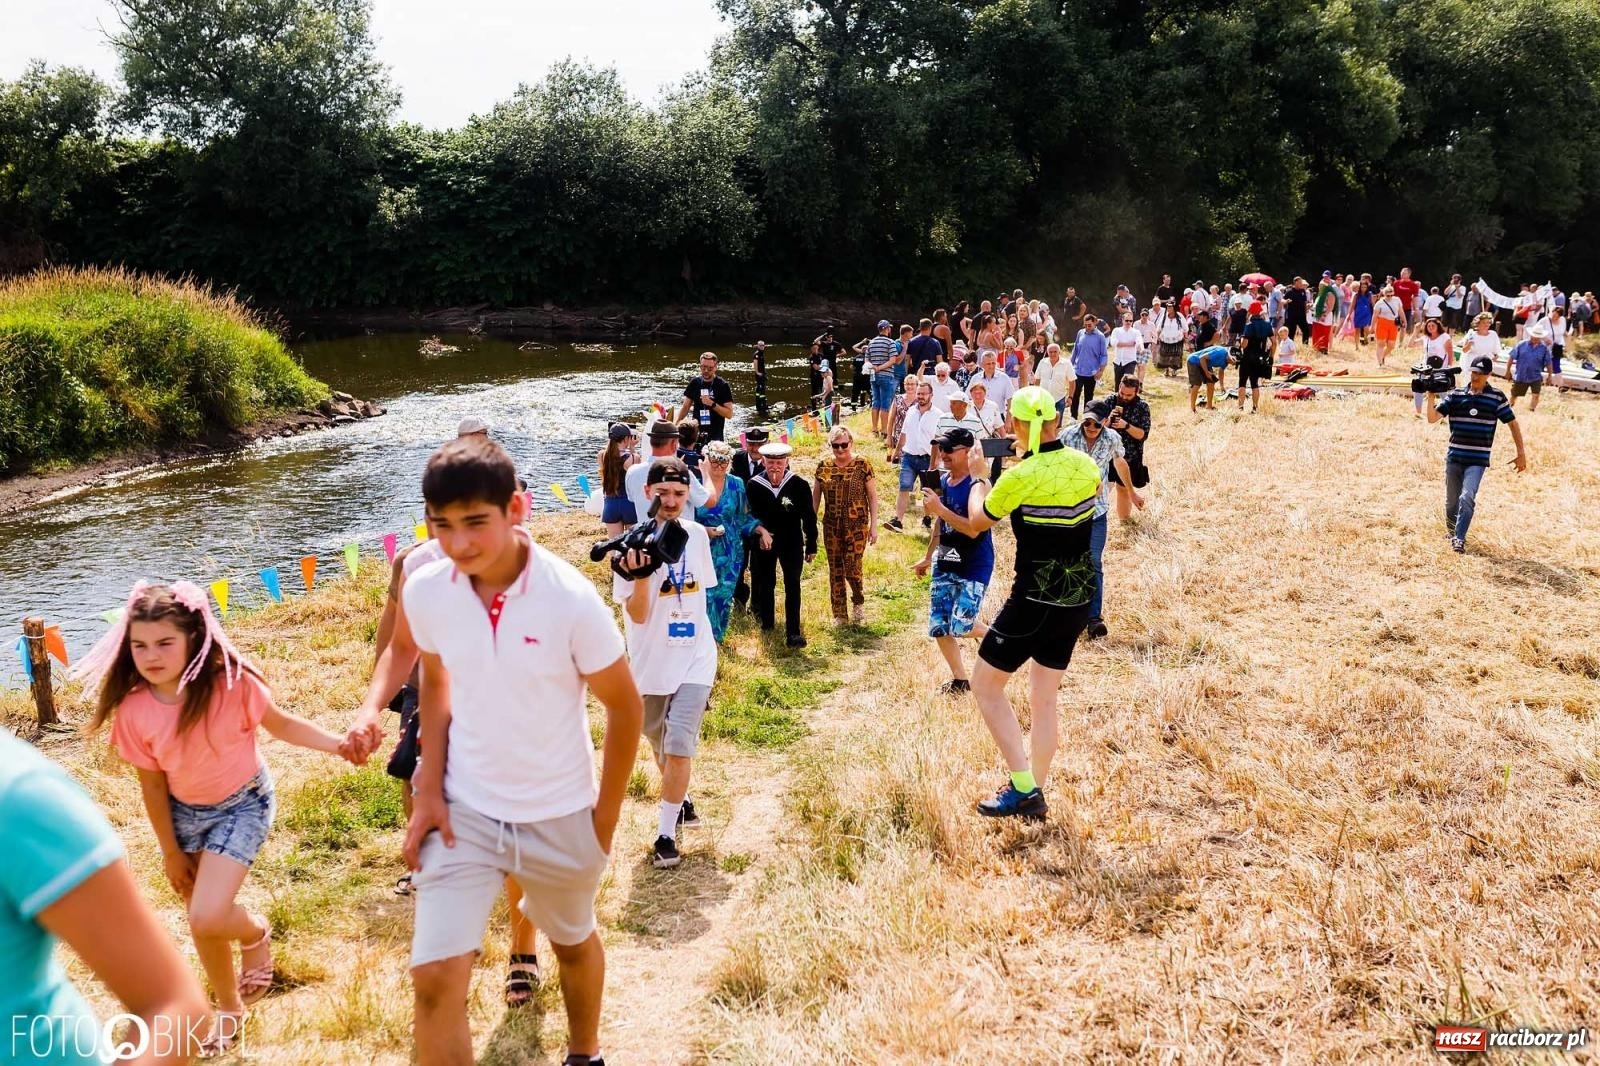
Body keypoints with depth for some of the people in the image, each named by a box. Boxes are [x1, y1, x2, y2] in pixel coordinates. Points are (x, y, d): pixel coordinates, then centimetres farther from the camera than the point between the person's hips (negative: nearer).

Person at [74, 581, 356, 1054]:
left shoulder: (232, 684, -26)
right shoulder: (133, 710, -18)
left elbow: (282, 724, -9)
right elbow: (152, 784, -6)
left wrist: (337, 744, -24)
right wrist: (170, 852, 1)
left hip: (243, 805, -3)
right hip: (184, 813, 4)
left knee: (207, 919, -18)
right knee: (202, 924, 14)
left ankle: (255, 932, 19)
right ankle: (229, 1008, 40)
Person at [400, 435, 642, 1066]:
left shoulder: (571, 599, -23)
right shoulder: (424, 592, -14)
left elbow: (624, 707, -10)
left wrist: (606, 815, -4)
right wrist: (428, 791, -2)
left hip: (560, 816, -1)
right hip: (463, 809, 1)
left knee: (574, 941, 23)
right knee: (435, 977, -8)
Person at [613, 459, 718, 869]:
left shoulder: (697, 535, -2)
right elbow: (637, 615, -19)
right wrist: (640, 574, -36)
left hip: (695, 659, 1)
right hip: (651, 662, -1)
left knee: (679, 746, -11)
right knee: (660, 746, 19)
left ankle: (666, 834, -1)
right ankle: (679, 800, 45)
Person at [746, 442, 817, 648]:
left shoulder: (799, 484, -12)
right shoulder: (753, 485, -11)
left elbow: (809, 516, -3)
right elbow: (750, 516, -5)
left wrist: (811, 546, 2)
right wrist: (761, 531, -26)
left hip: (792, 542, -1)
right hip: (763, 542, 1)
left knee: (792, 585, -7)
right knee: (766, 584, 15)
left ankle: (793, 631, -5)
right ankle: (767, 623, 34)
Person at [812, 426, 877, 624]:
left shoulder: (863, 465, -6)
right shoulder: (823, 466, 2)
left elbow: (872, 496, -3)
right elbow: (815, 497, 10)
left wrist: (873, 526, -5)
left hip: (857, 526, -3)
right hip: (831, 527, 3)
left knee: (852, 568, -6)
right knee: (835, 570, 7)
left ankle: (859, 601, 24)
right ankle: (839, 615, 19)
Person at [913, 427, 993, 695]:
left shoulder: (977, 485, -18)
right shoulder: (942, 480, 5)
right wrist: (928, 556, 25)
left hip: (974, 567, -7)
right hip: (945, 563, 7)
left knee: (960, 626, -13)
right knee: (938, 627, 5)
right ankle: (959, 679, 22)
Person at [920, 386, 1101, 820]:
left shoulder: (1020, 478, -18)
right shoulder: (1085, 466, -1)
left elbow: (973, 527, -3)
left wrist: (938, 509, 17)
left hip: (1033, 603, -6)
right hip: (1078, 601, 7)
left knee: (985, 686, 8)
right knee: (1044, 697, 17)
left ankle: (1022, 788, 1)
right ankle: (1034, 794, 23)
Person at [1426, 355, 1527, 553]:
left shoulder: (1496, 397, -1)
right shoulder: (1455, 394, 2)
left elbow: (1513, 423, 5)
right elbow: (1433, 417, -5)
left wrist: (1521, 453, 4)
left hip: (1478, 460, -2)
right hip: (1454, 456, 2)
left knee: (1467, 498, -18)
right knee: (1451, 501, 12)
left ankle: (1459, 538, -12)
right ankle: (1451, 532, 33)